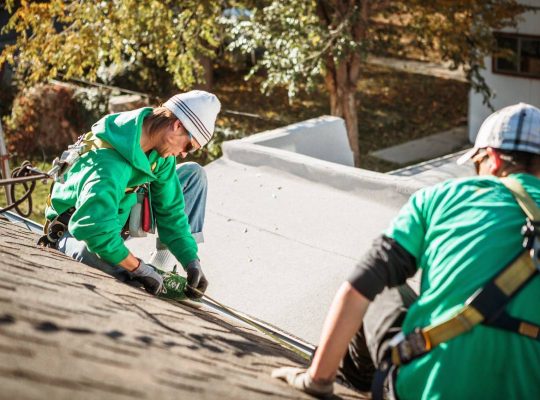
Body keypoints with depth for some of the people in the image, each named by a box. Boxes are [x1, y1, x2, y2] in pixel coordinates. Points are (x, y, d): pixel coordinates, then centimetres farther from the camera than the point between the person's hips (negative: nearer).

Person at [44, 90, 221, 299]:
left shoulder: (160, 150, -11)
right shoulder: (111, 163, -37)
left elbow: (170, 208, -5)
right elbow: (96, 229, -44)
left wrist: (191, 261, -12)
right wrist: (140, 269, -35)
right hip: (76, 228, -8)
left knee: (194, 173, -1)